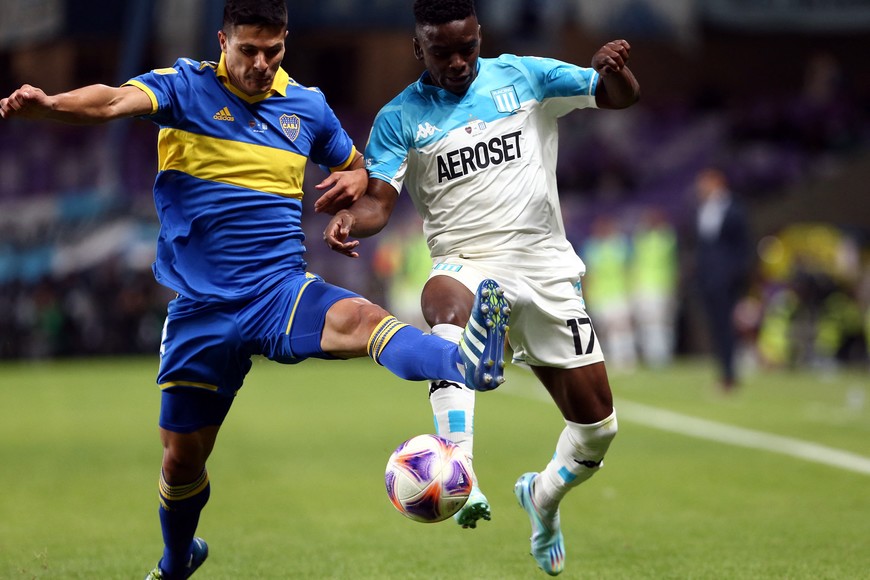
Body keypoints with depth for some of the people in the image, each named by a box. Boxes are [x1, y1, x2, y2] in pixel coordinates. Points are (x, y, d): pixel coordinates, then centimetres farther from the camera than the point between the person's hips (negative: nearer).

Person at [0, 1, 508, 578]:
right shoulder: (187, 87, -3)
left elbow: (356, 166, 26)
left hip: (281, 291, 0)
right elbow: (113, 101, -23)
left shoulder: (307, 106, 8)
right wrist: (49, 103, -44)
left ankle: (466, 364, -63)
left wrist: (355, 181, 1)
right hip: (202, 309, 0)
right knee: (182, 459, 10)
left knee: (360, 318, -34)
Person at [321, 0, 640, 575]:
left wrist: (614, 67, -21)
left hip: (547, 268, 2)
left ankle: (543, 495, 37)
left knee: (597, 427, 3)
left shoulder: (522, 76, 3)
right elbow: (380, 199, -6)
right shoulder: (400, 117, 0)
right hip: (467, 264, -2)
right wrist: (350, 219, -30)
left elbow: (621, 96, 3)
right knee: (448, 313, -42)